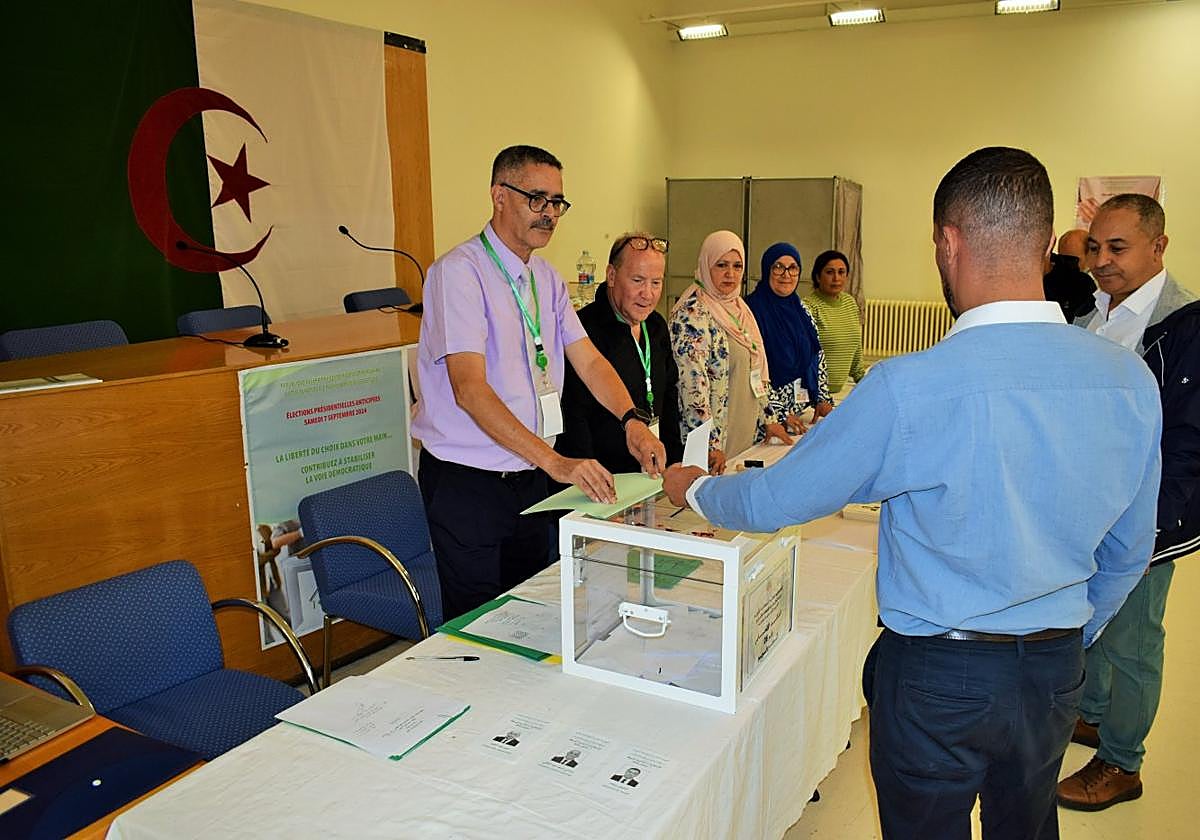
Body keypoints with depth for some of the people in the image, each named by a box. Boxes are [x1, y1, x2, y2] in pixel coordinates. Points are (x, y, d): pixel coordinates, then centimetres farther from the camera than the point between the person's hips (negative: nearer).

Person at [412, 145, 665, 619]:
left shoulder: (546, 278, 9)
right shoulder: (460, 272, -16)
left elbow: (588, 360, 3)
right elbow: (470, 389, -26)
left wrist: (631, 421, -16)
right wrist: (554, 461, -33)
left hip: (531, 475, 7)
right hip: (467, 481, -7)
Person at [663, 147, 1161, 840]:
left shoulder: (912, 387, -26)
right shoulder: (1131, 379, -8)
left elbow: (776, 500, -14)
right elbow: (1128, 554, 4)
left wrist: (694, 489, 6)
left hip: (937, 678, -5)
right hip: (1058, 675, 5)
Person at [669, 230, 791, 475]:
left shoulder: (738, 308, 12)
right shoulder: (692, 313, -14)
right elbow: (693, 383, -22)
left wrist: (767, 419, 17)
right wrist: (710, 443, -26)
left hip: (747, 436, 8)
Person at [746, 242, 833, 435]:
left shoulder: (801, 308, 9)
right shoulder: (752, 309, -14)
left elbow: (818, 355, 15)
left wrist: (822, 399, 4)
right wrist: (780, 414, -20)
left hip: (802, 410, 7)